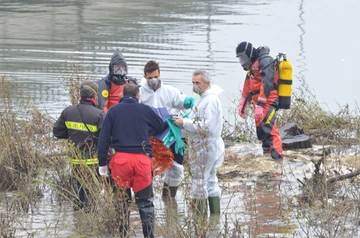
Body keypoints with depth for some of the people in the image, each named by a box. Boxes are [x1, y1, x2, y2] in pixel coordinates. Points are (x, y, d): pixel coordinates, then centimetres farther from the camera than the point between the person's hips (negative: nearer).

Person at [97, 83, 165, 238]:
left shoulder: (113, 111, 6)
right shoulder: (145, 110, 7)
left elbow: (104, 138, 4)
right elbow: (160, 126, 24)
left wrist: (102, 163, 7)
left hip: (120, 158, 0)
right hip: (142, 158, 0)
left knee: (121, 199, 11)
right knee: (145, 200, 7)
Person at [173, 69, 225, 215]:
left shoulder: (211, 100, -18)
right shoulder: (203, 98, 15)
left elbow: (206, 126, -24)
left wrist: (185, 123, -21)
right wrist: (183, 122, 9)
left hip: (206, 148, -11)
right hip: (203, 147, 11)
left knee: (199, 183, -8)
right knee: (210, 182, 14)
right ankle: (215, 214, 18)